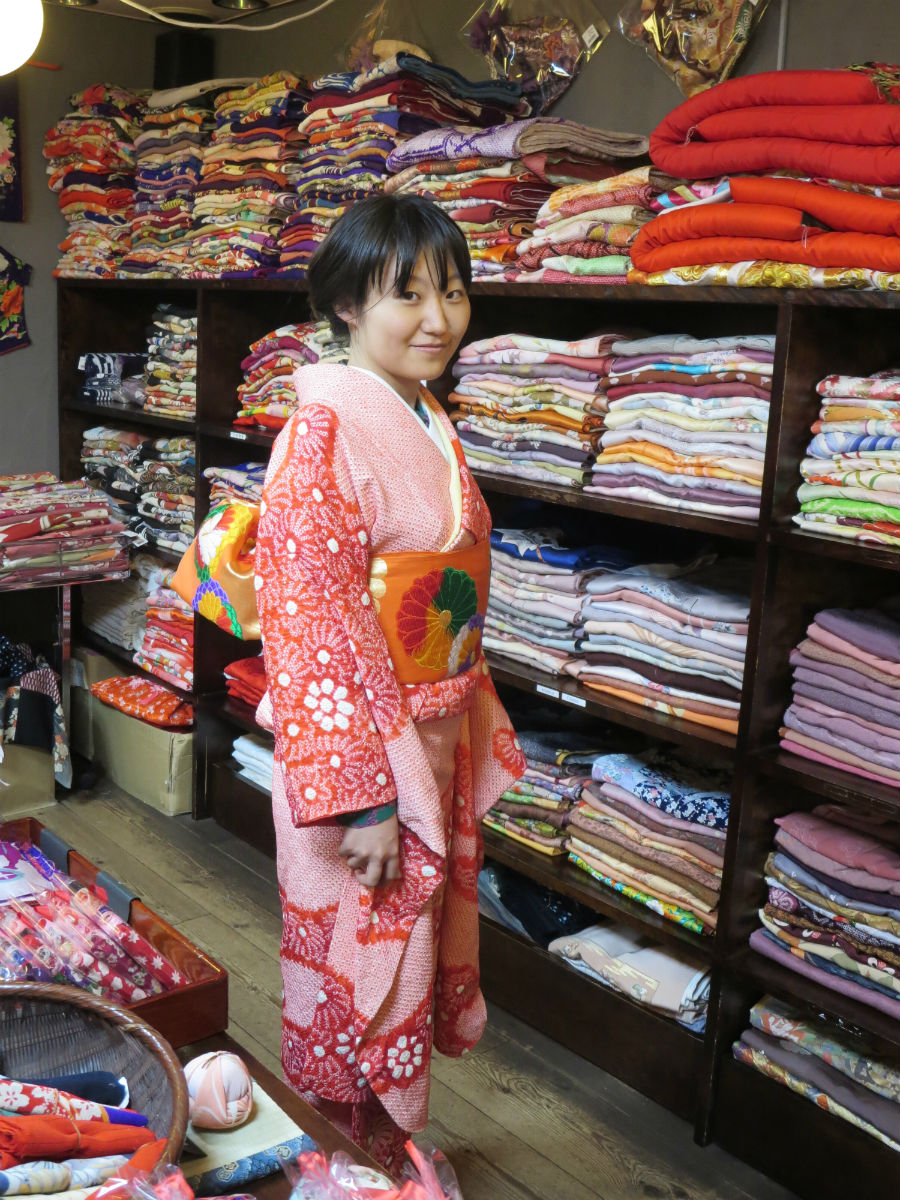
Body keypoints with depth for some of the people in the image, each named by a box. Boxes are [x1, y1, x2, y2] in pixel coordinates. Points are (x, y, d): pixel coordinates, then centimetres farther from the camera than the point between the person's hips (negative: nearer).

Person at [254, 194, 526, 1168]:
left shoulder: (429, 427, 8)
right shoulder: (324, 431, -18)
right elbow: (314, 622, -22)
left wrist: (473, 741, 14)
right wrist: (365, 795, -22)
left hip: (439, 744, 9)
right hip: (357, 749, -8)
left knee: (417, 951, 22)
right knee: (356, 967, 8)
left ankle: (394, 1142, 43)